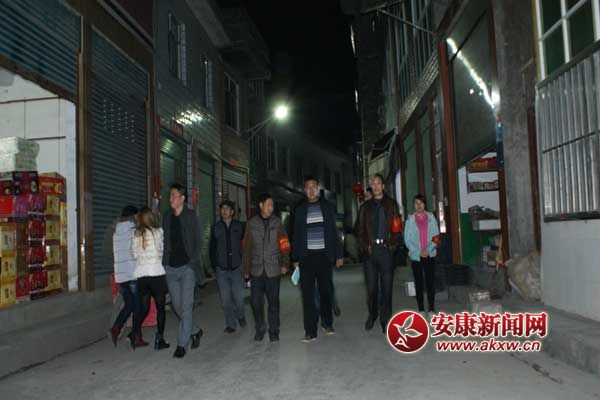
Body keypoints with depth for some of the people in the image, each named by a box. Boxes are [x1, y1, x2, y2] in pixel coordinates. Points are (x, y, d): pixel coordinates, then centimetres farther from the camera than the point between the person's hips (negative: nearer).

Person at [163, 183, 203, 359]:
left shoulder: (191, 217, -2)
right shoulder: (167, 217, 10)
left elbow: (198, 242, -3)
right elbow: (165, 242, 13)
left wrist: (194, 262, -13)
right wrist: (164, 263, 4)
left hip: (187, 267, -5)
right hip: (171, 268, 5)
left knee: (186, 306, -5)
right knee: (177, 306, 10)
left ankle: (182, 344, 3)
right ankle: (194, 331, 31)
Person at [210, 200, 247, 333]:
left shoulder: (239, 226, 4)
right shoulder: (215, 227, 8)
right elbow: (212, 248, 12)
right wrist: (214, 265, 5)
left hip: (236, 267, -2)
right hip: (221, 269, 2)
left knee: (238, 296, -3)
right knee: (225, 299, 3)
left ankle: (240, 316, 25)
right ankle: (230, 324, 16)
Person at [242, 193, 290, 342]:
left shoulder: (277, 222, 3)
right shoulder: (251, 223, 3)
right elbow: (247, 248, 5)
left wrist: (285, 264, -6)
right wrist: (246, 269, 4)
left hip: (273, 269, 0)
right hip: (256, 270, 1)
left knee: (273, 302, 5)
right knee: (256, 301, 3)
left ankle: (274, 331, 18)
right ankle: (260, 329, 22)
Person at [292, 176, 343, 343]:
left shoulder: (327, 206, 7)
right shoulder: (300, 210, 8)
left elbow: (334, 231, 6)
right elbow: (296, 235, 8)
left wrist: (339, 254, 1)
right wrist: (295, 259, 3)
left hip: (325, 255, 0)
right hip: (306, 257, 0)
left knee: (326, 291, 9)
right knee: (308, 294, -2)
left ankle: (327, 323, 28)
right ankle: (310, 331, 1)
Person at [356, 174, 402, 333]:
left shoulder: (391, 204, 10)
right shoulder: (365, 206, 13)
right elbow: (360, 229, 10)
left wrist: (393, 244, -8)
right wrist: (364, 246, -3)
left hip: (386, 249, -1)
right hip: (370, 250, 1)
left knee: (387, 286, 1)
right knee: (371, 286, 4)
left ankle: (385, 319, 9)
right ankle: (372, 315, 21)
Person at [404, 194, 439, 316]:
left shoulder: (431, 217, 5)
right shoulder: (410, 219, 1)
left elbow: (436, 236, 2)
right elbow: (407, 239, -1)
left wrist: (428, 249, -10)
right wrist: (418, 252, -9)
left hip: (430, 254, 0)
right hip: (415, 256, 0)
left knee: (430, 281, -1)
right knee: (418, 283, 4)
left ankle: (432, 308, 8)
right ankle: (421, 309, 12)